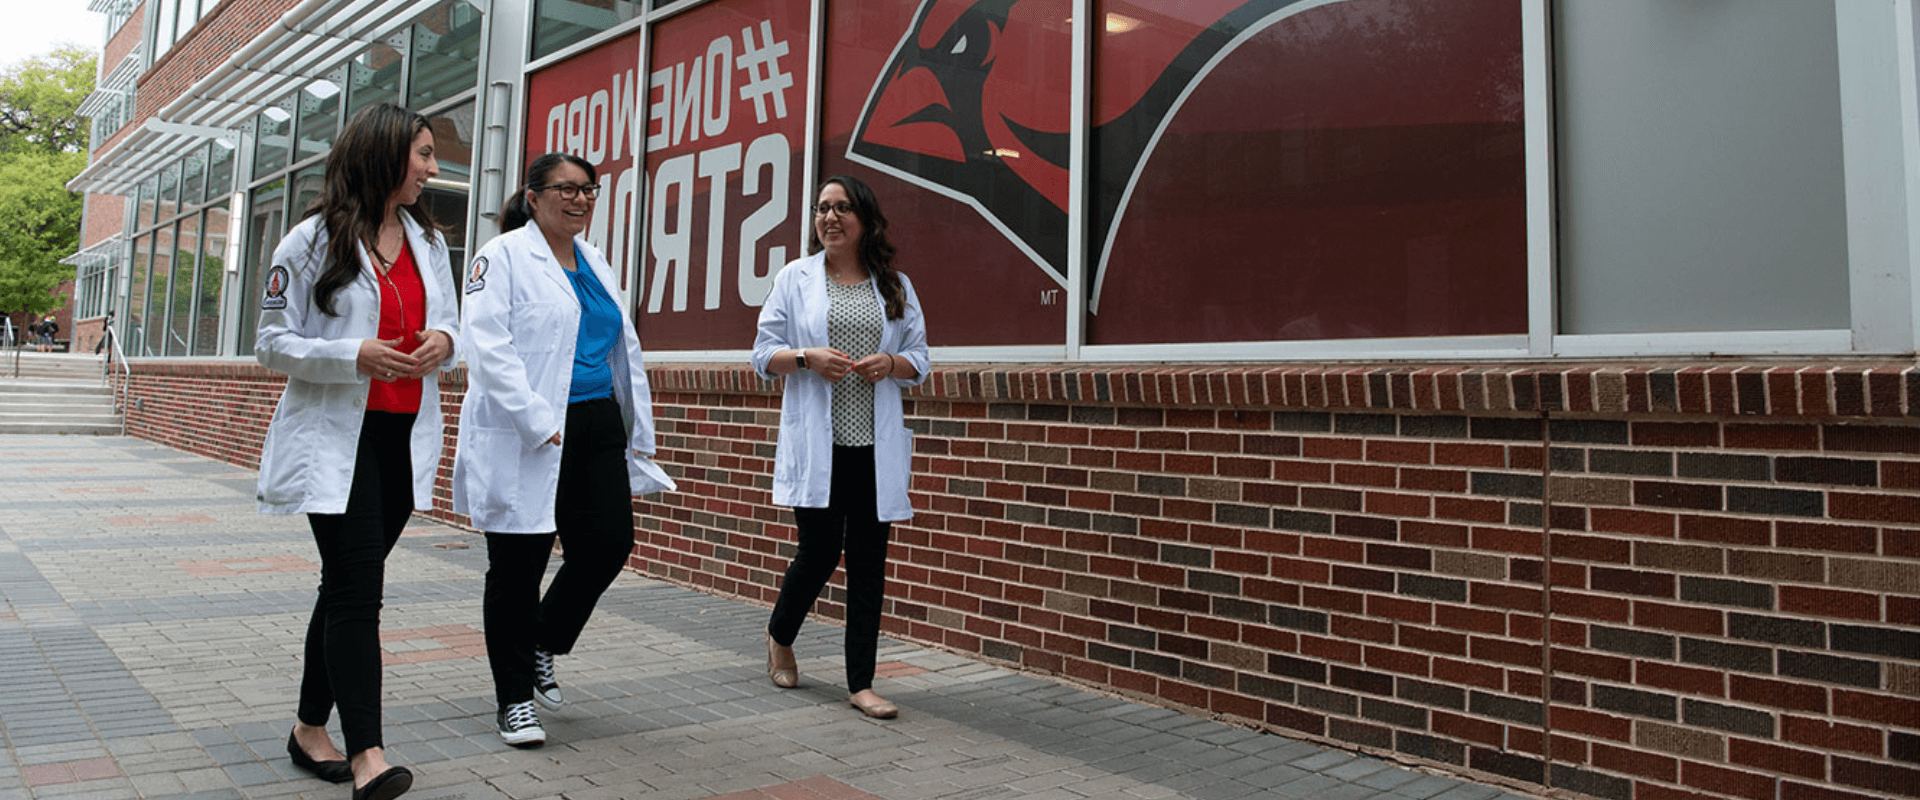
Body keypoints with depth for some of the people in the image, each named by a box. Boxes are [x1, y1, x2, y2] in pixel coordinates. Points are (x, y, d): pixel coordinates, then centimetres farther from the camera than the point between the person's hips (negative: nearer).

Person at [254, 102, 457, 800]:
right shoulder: (314, 240, -3)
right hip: (336, 436, -6)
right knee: (358, 587, -13)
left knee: (349, 585, 13)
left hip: (406, 436, 6)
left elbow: (450, 325, 20)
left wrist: (443, 341, -4)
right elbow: (272, 342, -4)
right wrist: (354, 356, -20)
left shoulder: (429, 241, 13)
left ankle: (311, 729, 26)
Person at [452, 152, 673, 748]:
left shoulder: (595, 263, 18)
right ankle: (514, 699, 18)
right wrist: (537, 421, -22)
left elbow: (626, 354, 21)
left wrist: (638, 435, 16)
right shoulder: (503, 256, -3)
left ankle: (542, 647, 26)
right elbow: (487, 346, -14)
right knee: (518, 567, 3)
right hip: (525, 441, -6)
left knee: (609, 544, 0)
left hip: (597, 430, 6)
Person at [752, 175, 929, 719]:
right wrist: (807, 357, -14)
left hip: (874, 447, 2)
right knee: (819, 552, -2)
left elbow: (919, 359, 13)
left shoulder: (895, 286, 11)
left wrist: (890, 363, -9)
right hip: (815, 444, -2)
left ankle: (861, 684, 12)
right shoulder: (795, 278, 7)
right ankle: (780, 637, 31)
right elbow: (763, 354, 5)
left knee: (868, 561, 3)